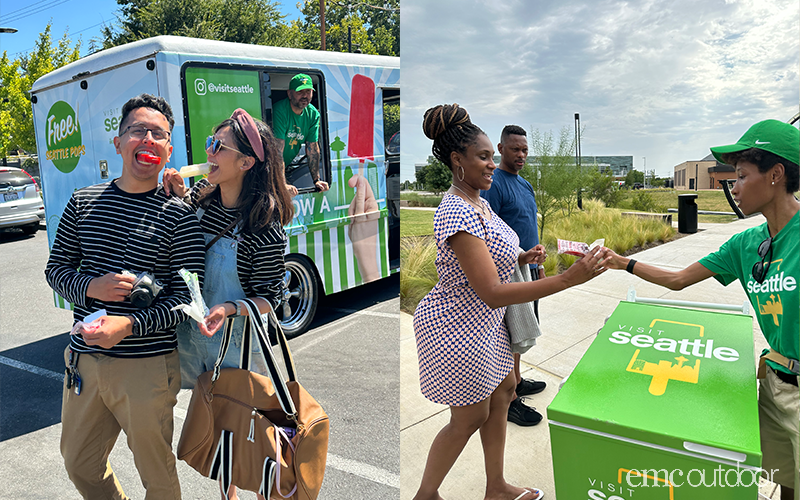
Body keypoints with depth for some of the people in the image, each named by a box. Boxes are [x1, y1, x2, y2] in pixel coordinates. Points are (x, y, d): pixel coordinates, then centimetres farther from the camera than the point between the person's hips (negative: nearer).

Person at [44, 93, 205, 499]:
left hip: (148, 366, -5)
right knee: (79, 465, 23)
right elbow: (56, 268, 9)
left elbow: (186, 297, -11)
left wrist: (129, 325, -24)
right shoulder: (83, 202, 5)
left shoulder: (178, 216, -9)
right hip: (84, 359, 5)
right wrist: (91, 288, -12)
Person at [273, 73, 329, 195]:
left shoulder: (313, 114, -3)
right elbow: (277, 151, -27)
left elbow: (313, 148, 0)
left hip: (288, 166, 6)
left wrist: (317, 180, -7)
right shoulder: (280, 111, -22)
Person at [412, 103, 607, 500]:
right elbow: (492, 293, -34)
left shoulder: (476, 201, 4)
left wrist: (522, 258, -1)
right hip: (457, 329, -10)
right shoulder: (457, 214, -29)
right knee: (469, 417, 8)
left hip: (483, 320, 10)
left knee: (502, 391, 20)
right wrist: (569, 278, -35)